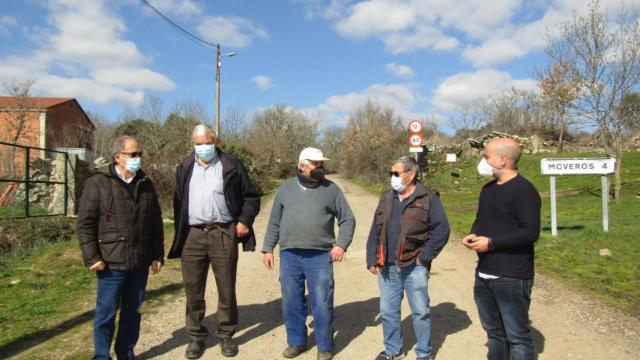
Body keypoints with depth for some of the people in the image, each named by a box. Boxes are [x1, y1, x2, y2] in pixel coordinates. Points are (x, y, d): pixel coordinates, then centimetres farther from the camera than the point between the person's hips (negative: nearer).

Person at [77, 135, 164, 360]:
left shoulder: (146, 185, 10)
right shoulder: (98, 184, -5)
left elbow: (156, 223, 13)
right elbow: (85, 223, -7)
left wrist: (158, 255, 9)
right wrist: (91, 257, -12)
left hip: (140, 262, 4)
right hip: (111, 262, -4)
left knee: (133, 311, 14)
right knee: (106, 312, 5)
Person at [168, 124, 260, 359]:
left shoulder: (230, 165, 1)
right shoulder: (185, 168, 10)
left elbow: (251, 196, 4)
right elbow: (178, 202, 15)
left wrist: (244, 221, -7)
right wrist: (179, 233, 11)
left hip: (223, 234, -2)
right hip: (193, 236, 3)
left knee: (226, 289, 7)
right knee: (193, 290, 9)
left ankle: (226, 334, 23)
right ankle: (196, 336, 25)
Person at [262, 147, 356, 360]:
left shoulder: (331, 189, 4)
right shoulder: (285, 189, 9)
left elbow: (348, 220, 6)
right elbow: (274, 223, 13)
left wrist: (341, 244, -7)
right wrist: (268, 249, 9)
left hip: (320, 256, -2)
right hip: (289, 256, 2)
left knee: (322, 304, 2)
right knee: (291, 302, 11)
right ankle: (296, 342, 29)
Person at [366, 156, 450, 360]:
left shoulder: (428, 198, -6)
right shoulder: (386, 198, 10)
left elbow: (441, 229, -10)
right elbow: (375, 230, 11)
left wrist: (424, 257, -11)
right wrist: (372, 259, 5)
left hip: (414, 267, -5)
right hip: (387, 267, 5)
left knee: (420, 312, 6)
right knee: (388, 311, 13)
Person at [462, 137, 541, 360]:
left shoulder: (524, 190, -14)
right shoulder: (488, 188, 14)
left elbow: (531, 232, -20)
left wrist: (491, 243, -20)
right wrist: (473, 235, 4)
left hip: (512, 278, -8)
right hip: (484, 275, 8)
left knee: (517, 336, 1)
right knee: (494, 331, 19)